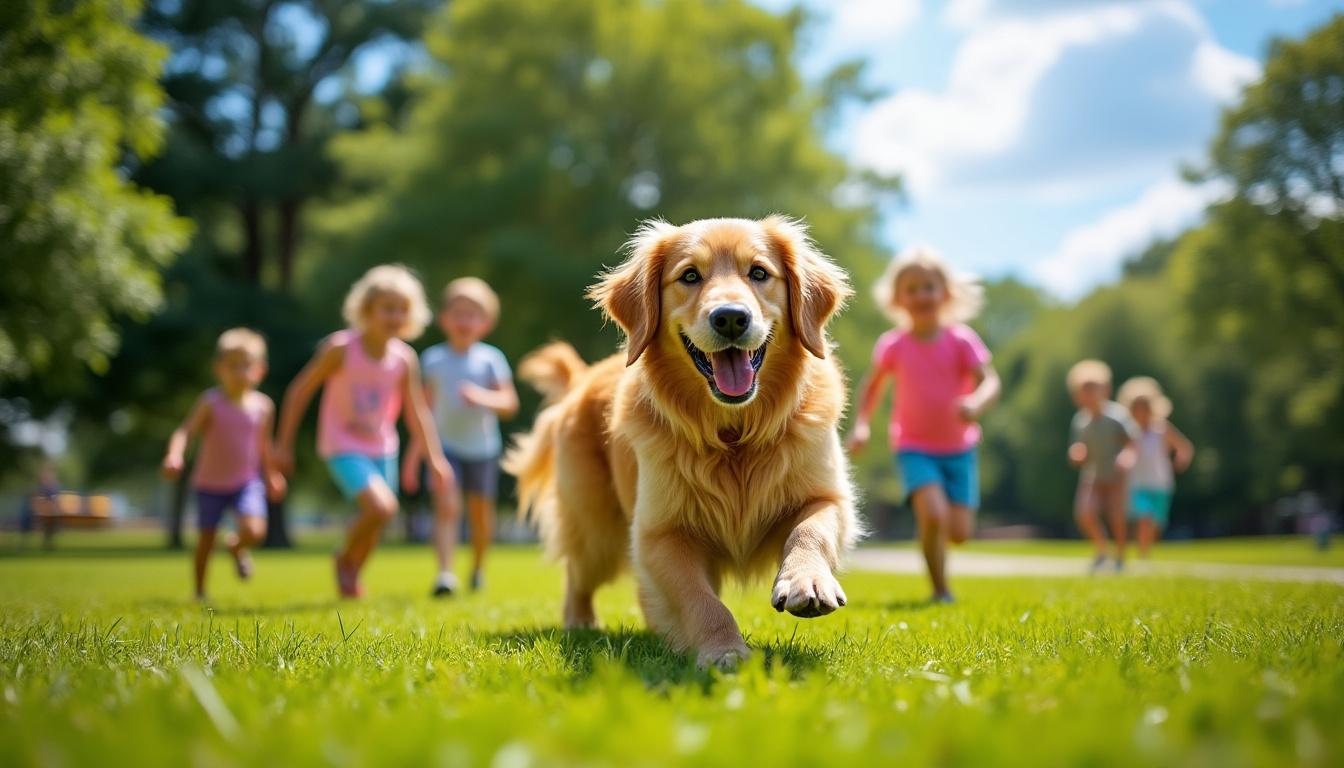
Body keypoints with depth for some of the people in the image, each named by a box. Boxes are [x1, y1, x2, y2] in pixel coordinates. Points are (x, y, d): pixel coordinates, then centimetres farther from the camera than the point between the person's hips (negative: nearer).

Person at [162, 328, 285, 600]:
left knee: (254, 531, -19)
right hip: (210, 484, -1)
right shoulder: (211, 403, -15)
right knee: (206, 539, 8)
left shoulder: (263, 406, -5)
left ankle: (237, 547, 19)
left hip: (247, 482, 1)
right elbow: (185, 431, -26)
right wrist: (174, 456, -45)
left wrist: (271, 475, 18)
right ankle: (200, 592, 30)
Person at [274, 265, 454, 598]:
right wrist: (284, 444, -6)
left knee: (373, 526, 14)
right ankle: (345, 558, 5)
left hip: (382, 449, 5)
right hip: (343, 448, -5)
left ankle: (351, 577, 42)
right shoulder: (341, 348, -18)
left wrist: (434, 459, -1)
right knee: (382, 507, -24)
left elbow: (416, 412, 3)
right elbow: (300, 390, -9)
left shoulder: (404, 359, -7)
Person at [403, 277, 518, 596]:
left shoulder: (491, 359, -3)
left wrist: (483, 397, -25)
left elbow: (510, 403, -5)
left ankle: (478, 566, 33)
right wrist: (414, 454, 9)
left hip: (482, 447, 0)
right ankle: (445, 572, -22)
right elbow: (426, 408, 9)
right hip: (445, 445, 0)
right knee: (446, 506, -16)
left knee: (481, 510, 10)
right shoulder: (433, 358, 2)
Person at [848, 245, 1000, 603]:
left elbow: (989, 381, -18)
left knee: (959, 532, -4)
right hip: (914, 447, -1)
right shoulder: (893, 345, -6)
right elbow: (872, 384, 10)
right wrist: (861, 423, -3)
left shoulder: (961, 339, -8)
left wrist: (977, 404, -39)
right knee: (933, 514, -23)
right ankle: (940, 591, -4)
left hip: (959, 446, 1)